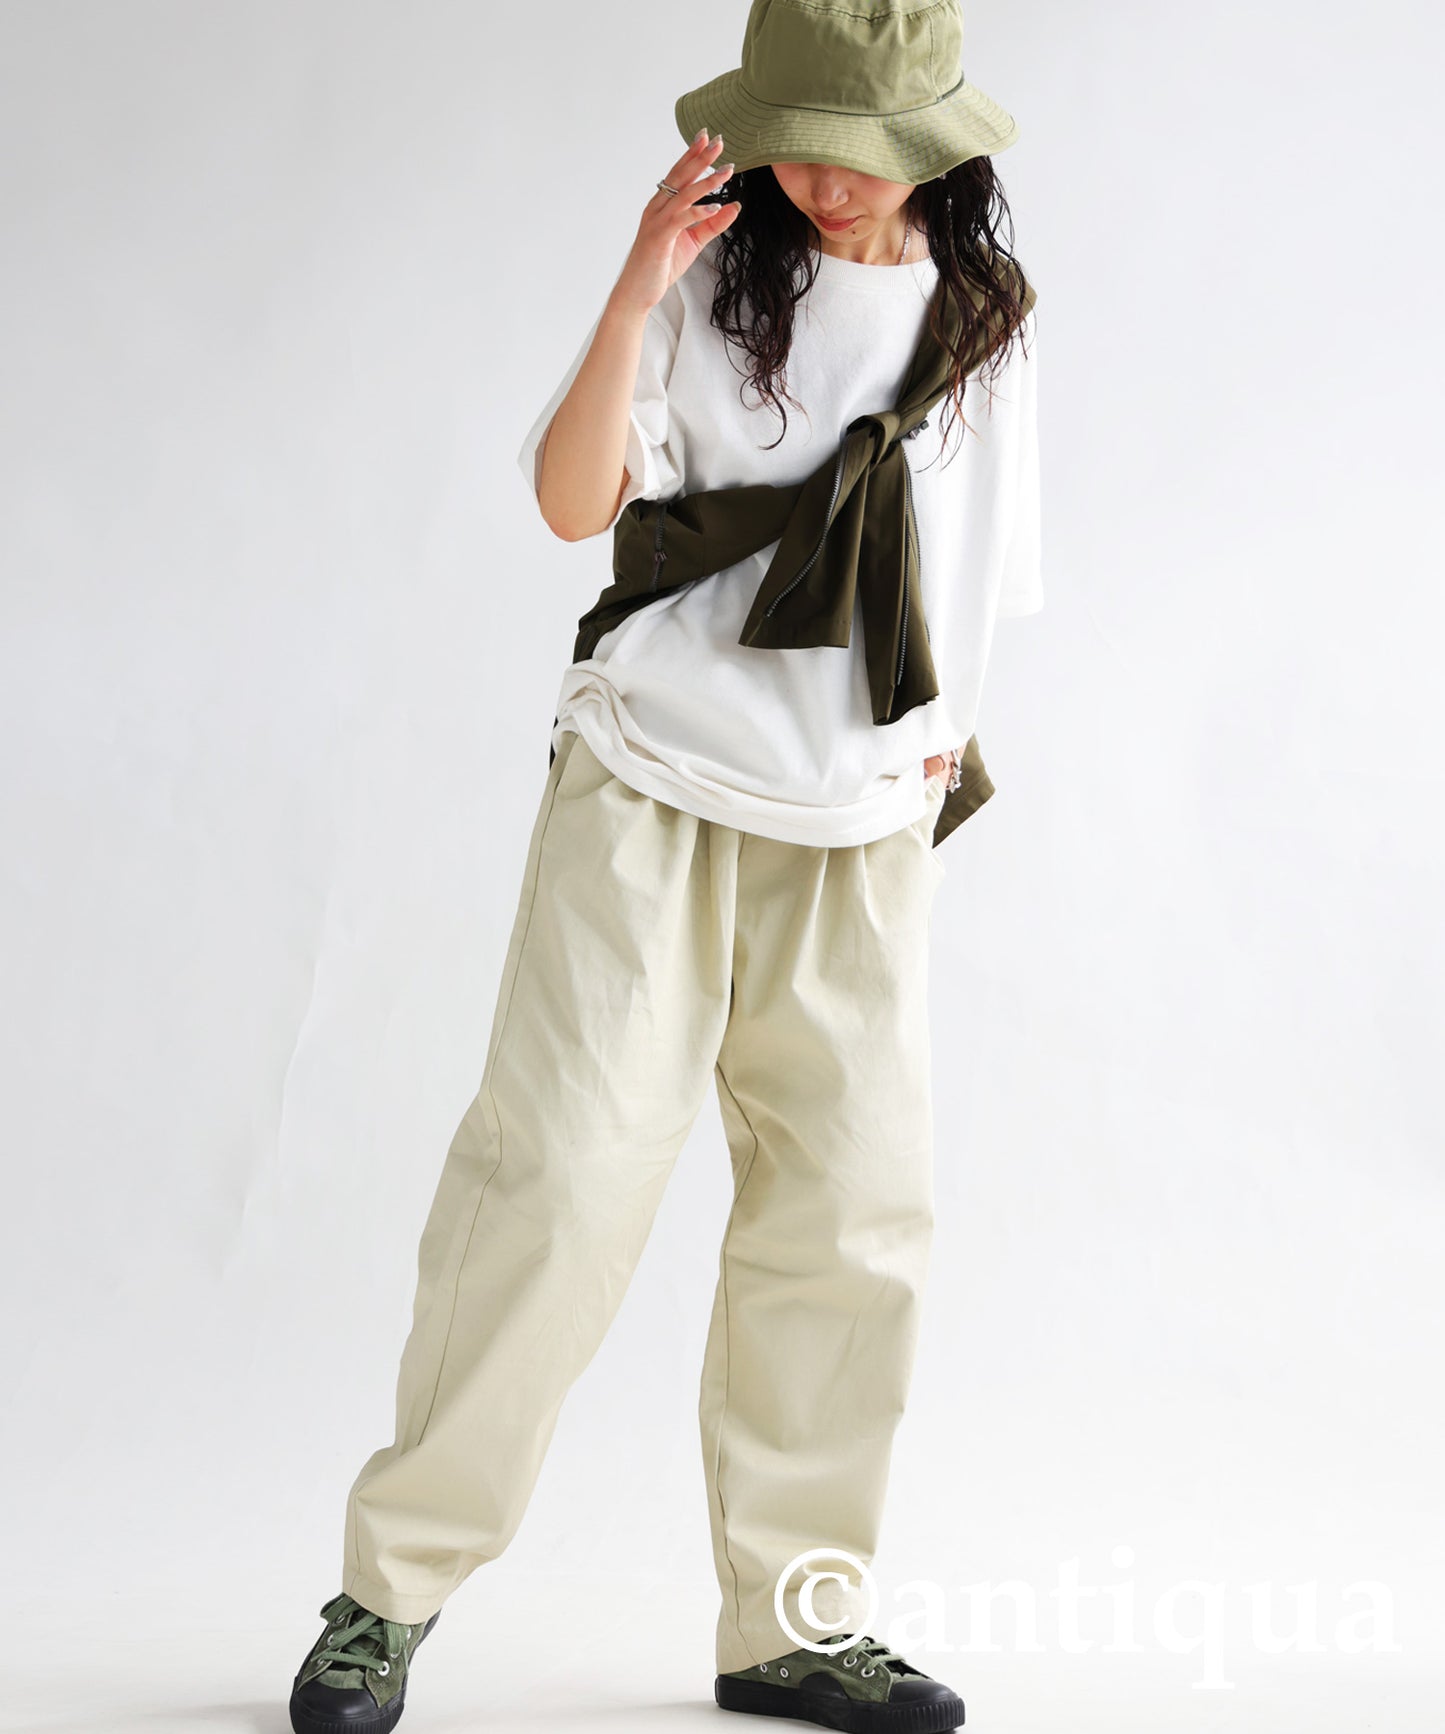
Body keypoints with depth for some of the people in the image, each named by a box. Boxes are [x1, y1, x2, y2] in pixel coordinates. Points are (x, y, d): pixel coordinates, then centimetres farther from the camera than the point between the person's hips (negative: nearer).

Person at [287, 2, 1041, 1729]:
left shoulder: (983, 315, 11)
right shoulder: (712, 288, 0)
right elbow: (576, 500, -13)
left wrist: (941, 744, 14)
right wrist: (640, 280, -21)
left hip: (860, 837, 4)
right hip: (650, 800, -4)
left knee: (853, 1212, 1)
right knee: (558, 1171, -9)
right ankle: (392, 1585, 4)